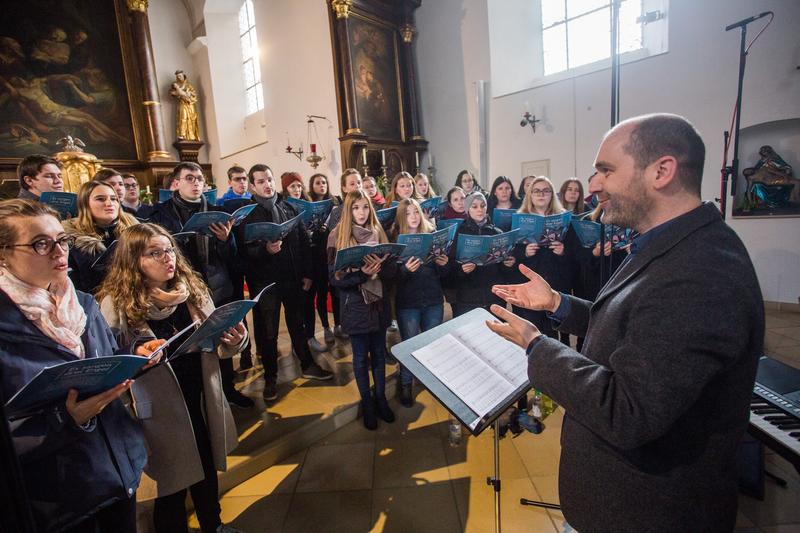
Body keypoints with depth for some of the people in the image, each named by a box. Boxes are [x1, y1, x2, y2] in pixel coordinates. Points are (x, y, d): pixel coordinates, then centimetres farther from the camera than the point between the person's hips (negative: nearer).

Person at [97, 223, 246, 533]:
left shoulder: (193, 289, -2)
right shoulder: (116, 303, -13)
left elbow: (214, 344, 4)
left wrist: (233, 340, -17)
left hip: (201, 402, 4)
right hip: (160, 410, -4)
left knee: (207, 471, 23)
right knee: (172, 485, 15)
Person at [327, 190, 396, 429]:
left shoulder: (378, 233, 3)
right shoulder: (337, 237, -7)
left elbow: (392, 270, -1)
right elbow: (335, 278, -12)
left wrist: (379, 267, -23)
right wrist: (362, 274, -27)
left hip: (378, 303, 3)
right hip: (355, 306, -3)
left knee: (379, 353, 15)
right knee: (361, 357, 10)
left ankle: (381, 398, 34)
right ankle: (367, 403, 29)